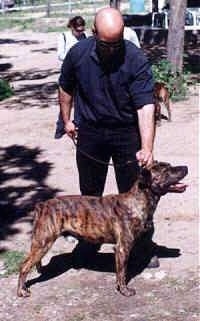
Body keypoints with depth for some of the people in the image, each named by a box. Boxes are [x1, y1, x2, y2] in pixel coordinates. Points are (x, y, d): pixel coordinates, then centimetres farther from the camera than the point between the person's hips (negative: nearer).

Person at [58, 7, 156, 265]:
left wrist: (147, 148, -36)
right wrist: (67, 120, 11)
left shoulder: (136, 60, -22)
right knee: (90, 192, 15)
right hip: (90, 132, 2)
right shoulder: (78, 54, -13)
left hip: (127, 132, -2)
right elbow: (66, 88, 7)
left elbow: (145, 106, -27)